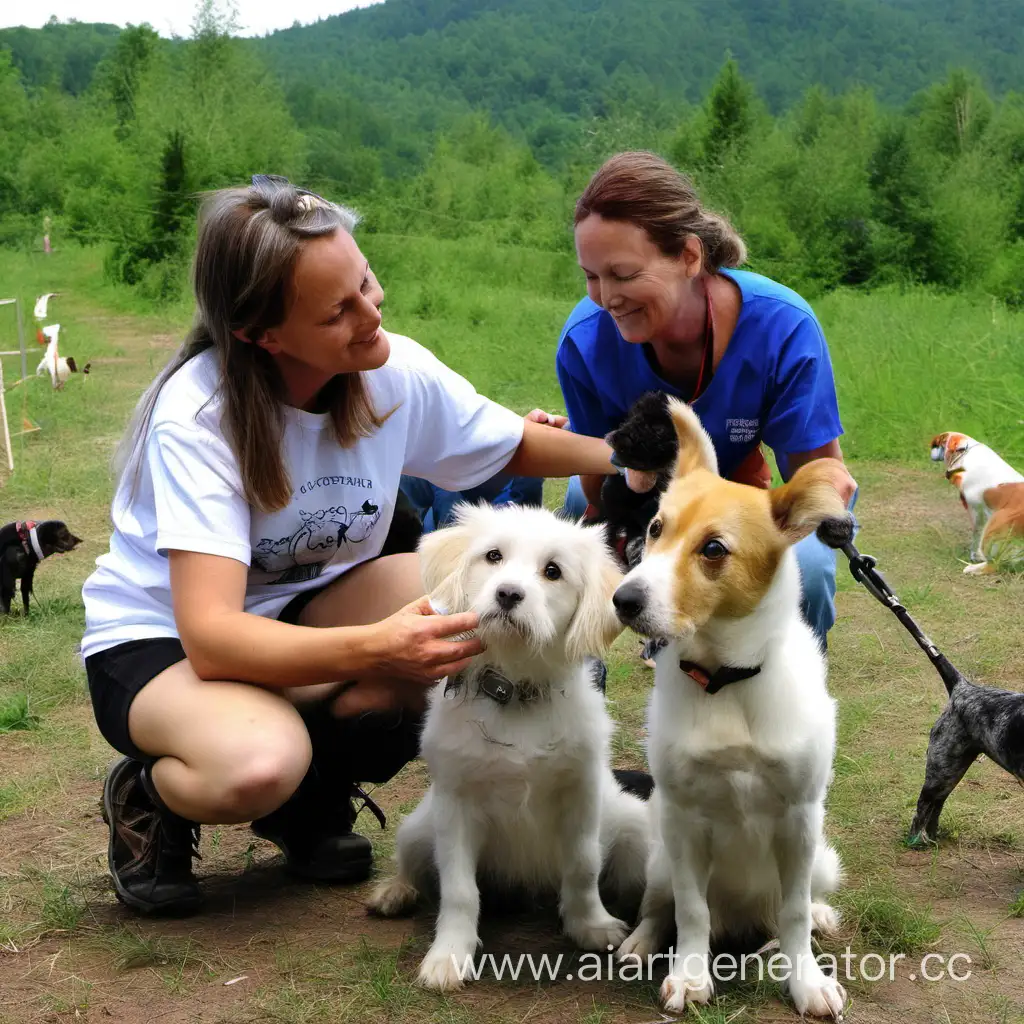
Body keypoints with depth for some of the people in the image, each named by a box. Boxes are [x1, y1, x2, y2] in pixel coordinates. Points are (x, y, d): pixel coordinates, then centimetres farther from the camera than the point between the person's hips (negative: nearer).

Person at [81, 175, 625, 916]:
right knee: (259, 764, -40)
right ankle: (147, 799, -1)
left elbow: (520, 446, 4)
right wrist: (376, 648, -52)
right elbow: (211, 637, -37)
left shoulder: (397, 373, -15)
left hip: (305, 610, 6)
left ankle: (315, 795, 0)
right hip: (158, 639, -5)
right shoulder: (195, 415, -28)